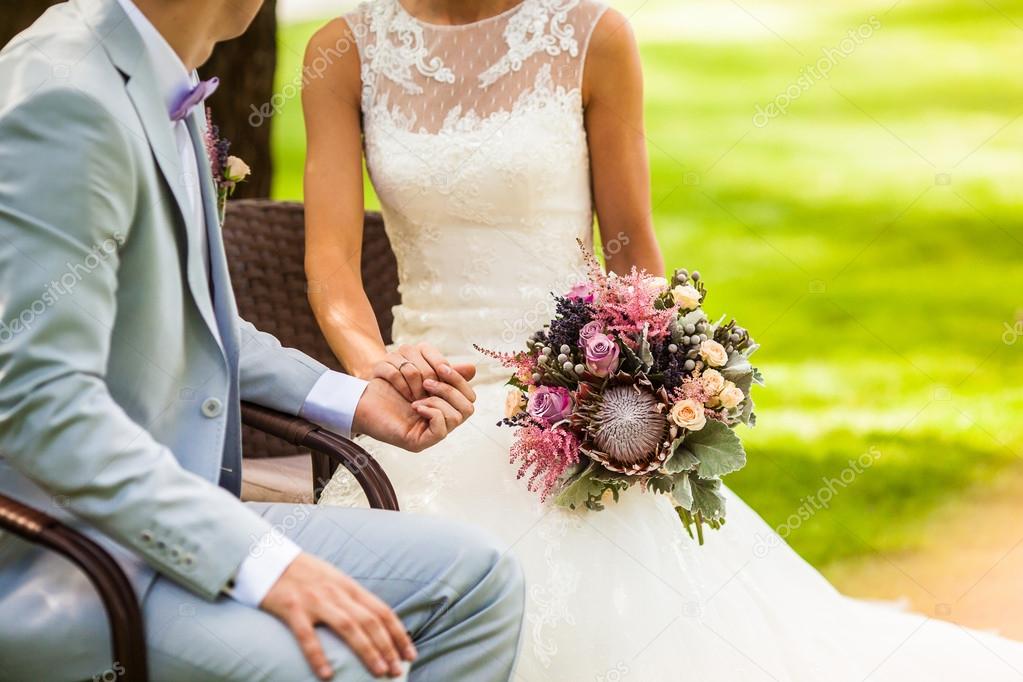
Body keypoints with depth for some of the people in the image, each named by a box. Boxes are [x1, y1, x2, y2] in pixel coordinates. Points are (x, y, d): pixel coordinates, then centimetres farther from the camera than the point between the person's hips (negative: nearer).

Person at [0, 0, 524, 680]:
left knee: (480, 578, 1)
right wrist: (258, 562, -29)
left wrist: (351, 400, 13)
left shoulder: (166, 89, 9)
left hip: (174, 515, 10)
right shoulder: (68, 102, -20)